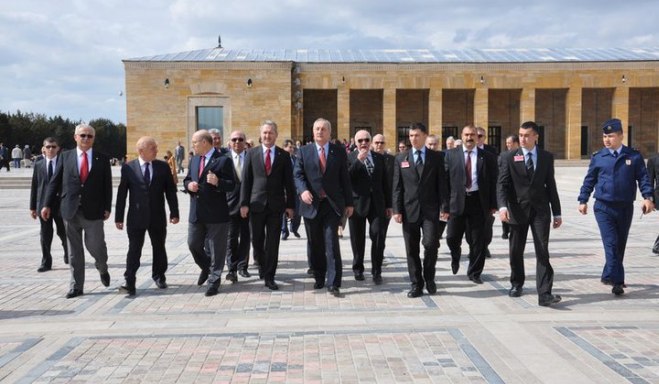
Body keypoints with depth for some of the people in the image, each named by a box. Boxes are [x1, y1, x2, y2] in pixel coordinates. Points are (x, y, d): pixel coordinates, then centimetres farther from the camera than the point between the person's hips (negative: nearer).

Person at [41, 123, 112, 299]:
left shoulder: (102, 159, 3)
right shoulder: (65, 156, 7)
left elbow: (107, 186, 3)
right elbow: (55, 182, 7)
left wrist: (107, 208, -3)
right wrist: (48, 205, 1)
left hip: (93, 212, -1)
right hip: (70, 211, 2)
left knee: (95, 245, -1)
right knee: (74, 251, 7)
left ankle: (102, 269, 32)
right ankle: (76, 286, 16)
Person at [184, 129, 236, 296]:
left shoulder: (223, 160, -9)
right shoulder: (194, 159, 14)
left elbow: (231, 185, -11)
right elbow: (187, 179, 19)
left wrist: (218, 182, -30)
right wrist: (189, 185, -3)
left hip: (216, 213, -6)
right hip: (196, 212, 7)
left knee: (216, 249, 3)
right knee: (193, 244, 13)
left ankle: (214, 280, 16)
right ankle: (206, 267, 39)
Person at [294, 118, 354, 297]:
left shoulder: (339, 152, 6)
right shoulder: (304, 151, 7)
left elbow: (345, 178, 6)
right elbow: (298, 174, 1)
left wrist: (349, 203, 4)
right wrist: (303, 190, -19)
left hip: (332, 204, -1)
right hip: (311, 204, 2)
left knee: (331, 243, -8)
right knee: (315, 245, 10)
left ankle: (333, 283, -5)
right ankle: (319, 278, 24)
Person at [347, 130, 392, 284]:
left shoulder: (379, 158, 11)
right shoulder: (350, 158, 0)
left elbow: (385, 182, 13)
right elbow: (347, 178, -14)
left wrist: (388, 205, 11)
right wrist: (358, 160, -19)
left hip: (377, 204, 2)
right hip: (358, 204, -2)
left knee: (378, 236, -6)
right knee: (358, 239, 8)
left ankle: (376, 271, 5)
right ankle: (358, 269, 25)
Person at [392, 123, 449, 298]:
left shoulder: (436, 157, 6)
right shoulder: (401, 158, 8)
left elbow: (442, 184, 4)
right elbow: (397, 186, 5)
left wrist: (444, 208, -4)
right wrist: (396, 210, -2)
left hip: (430, 210, -1)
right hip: (409, 210, 1)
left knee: (431, 244, -11)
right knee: (412, 249, 4)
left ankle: (429, 278, 14)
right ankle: (416, 284, 15)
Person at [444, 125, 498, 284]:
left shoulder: (488, 157, 4)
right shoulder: (451, 154, 4)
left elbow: (493, 182, 5)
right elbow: (445, 179, 3)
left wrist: (493, 205, -1)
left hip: (478, 202, 0)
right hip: (457, 201, 0)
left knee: (477, 241, 4)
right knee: (452, 238, 2)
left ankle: (474, 273, 20)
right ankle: (456, 256, 36)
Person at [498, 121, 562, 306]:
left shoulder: (547, 157, 6)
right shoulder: (509, 157, 1)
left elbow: (551, 185, 9)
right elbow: (502, 184, -6)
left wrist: (557, 213, 8)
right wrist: (502, 205, -23)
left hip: (540, 210, 0)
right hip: (517, 210, 0)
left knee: (542, 251, -7)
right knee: (516, 251, 10)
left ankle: (544, 294, -10)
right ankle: (516, 284, 31)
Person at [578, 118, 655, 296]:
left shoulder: (634, 156, 3)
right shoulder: (598, 157, 3)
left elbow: (643, 178, 3)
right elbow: (589, 180, 9)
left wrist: (648, 197, -10)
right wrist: (583, 200, 7)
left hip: (625, 208, 2)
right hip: (603, 207, -2)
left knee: (620, 244, 11)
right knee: (611, 243, -12)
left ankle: (609, 275, 26)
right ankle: (617, 281, -14)